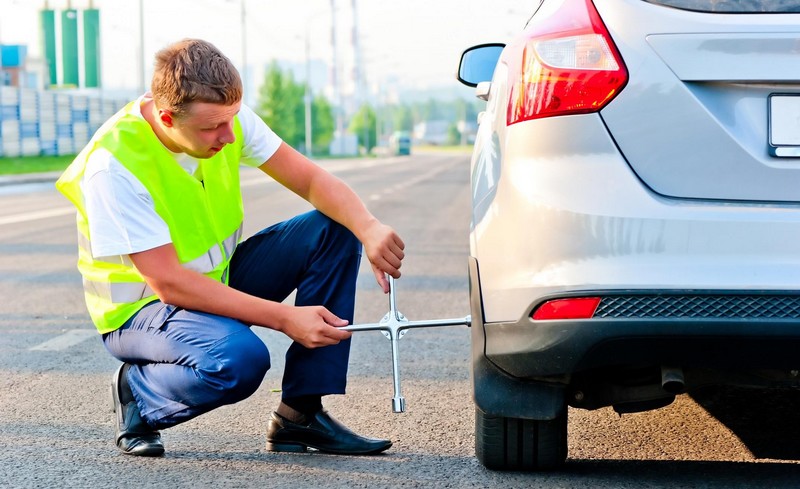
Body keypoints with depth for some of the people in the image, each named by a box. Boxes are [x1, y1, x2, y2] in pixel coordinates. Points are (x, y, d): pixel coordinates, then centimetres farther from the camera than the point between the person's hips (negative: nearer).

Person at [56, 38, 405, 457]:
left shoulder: (226, 117, -10)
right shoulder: (112, 165, -28)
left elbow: (311, 179, -8)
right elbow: (169, 282, -30)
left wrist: (368, 229, -29)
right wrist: (286, 319, -33)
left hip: (219, 277, 7)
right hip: (142, 306, -7)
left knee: (334, 229, -13)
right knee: (239, 359, -38)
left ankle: (301, 413, -10)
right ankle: (137, 393, -3)